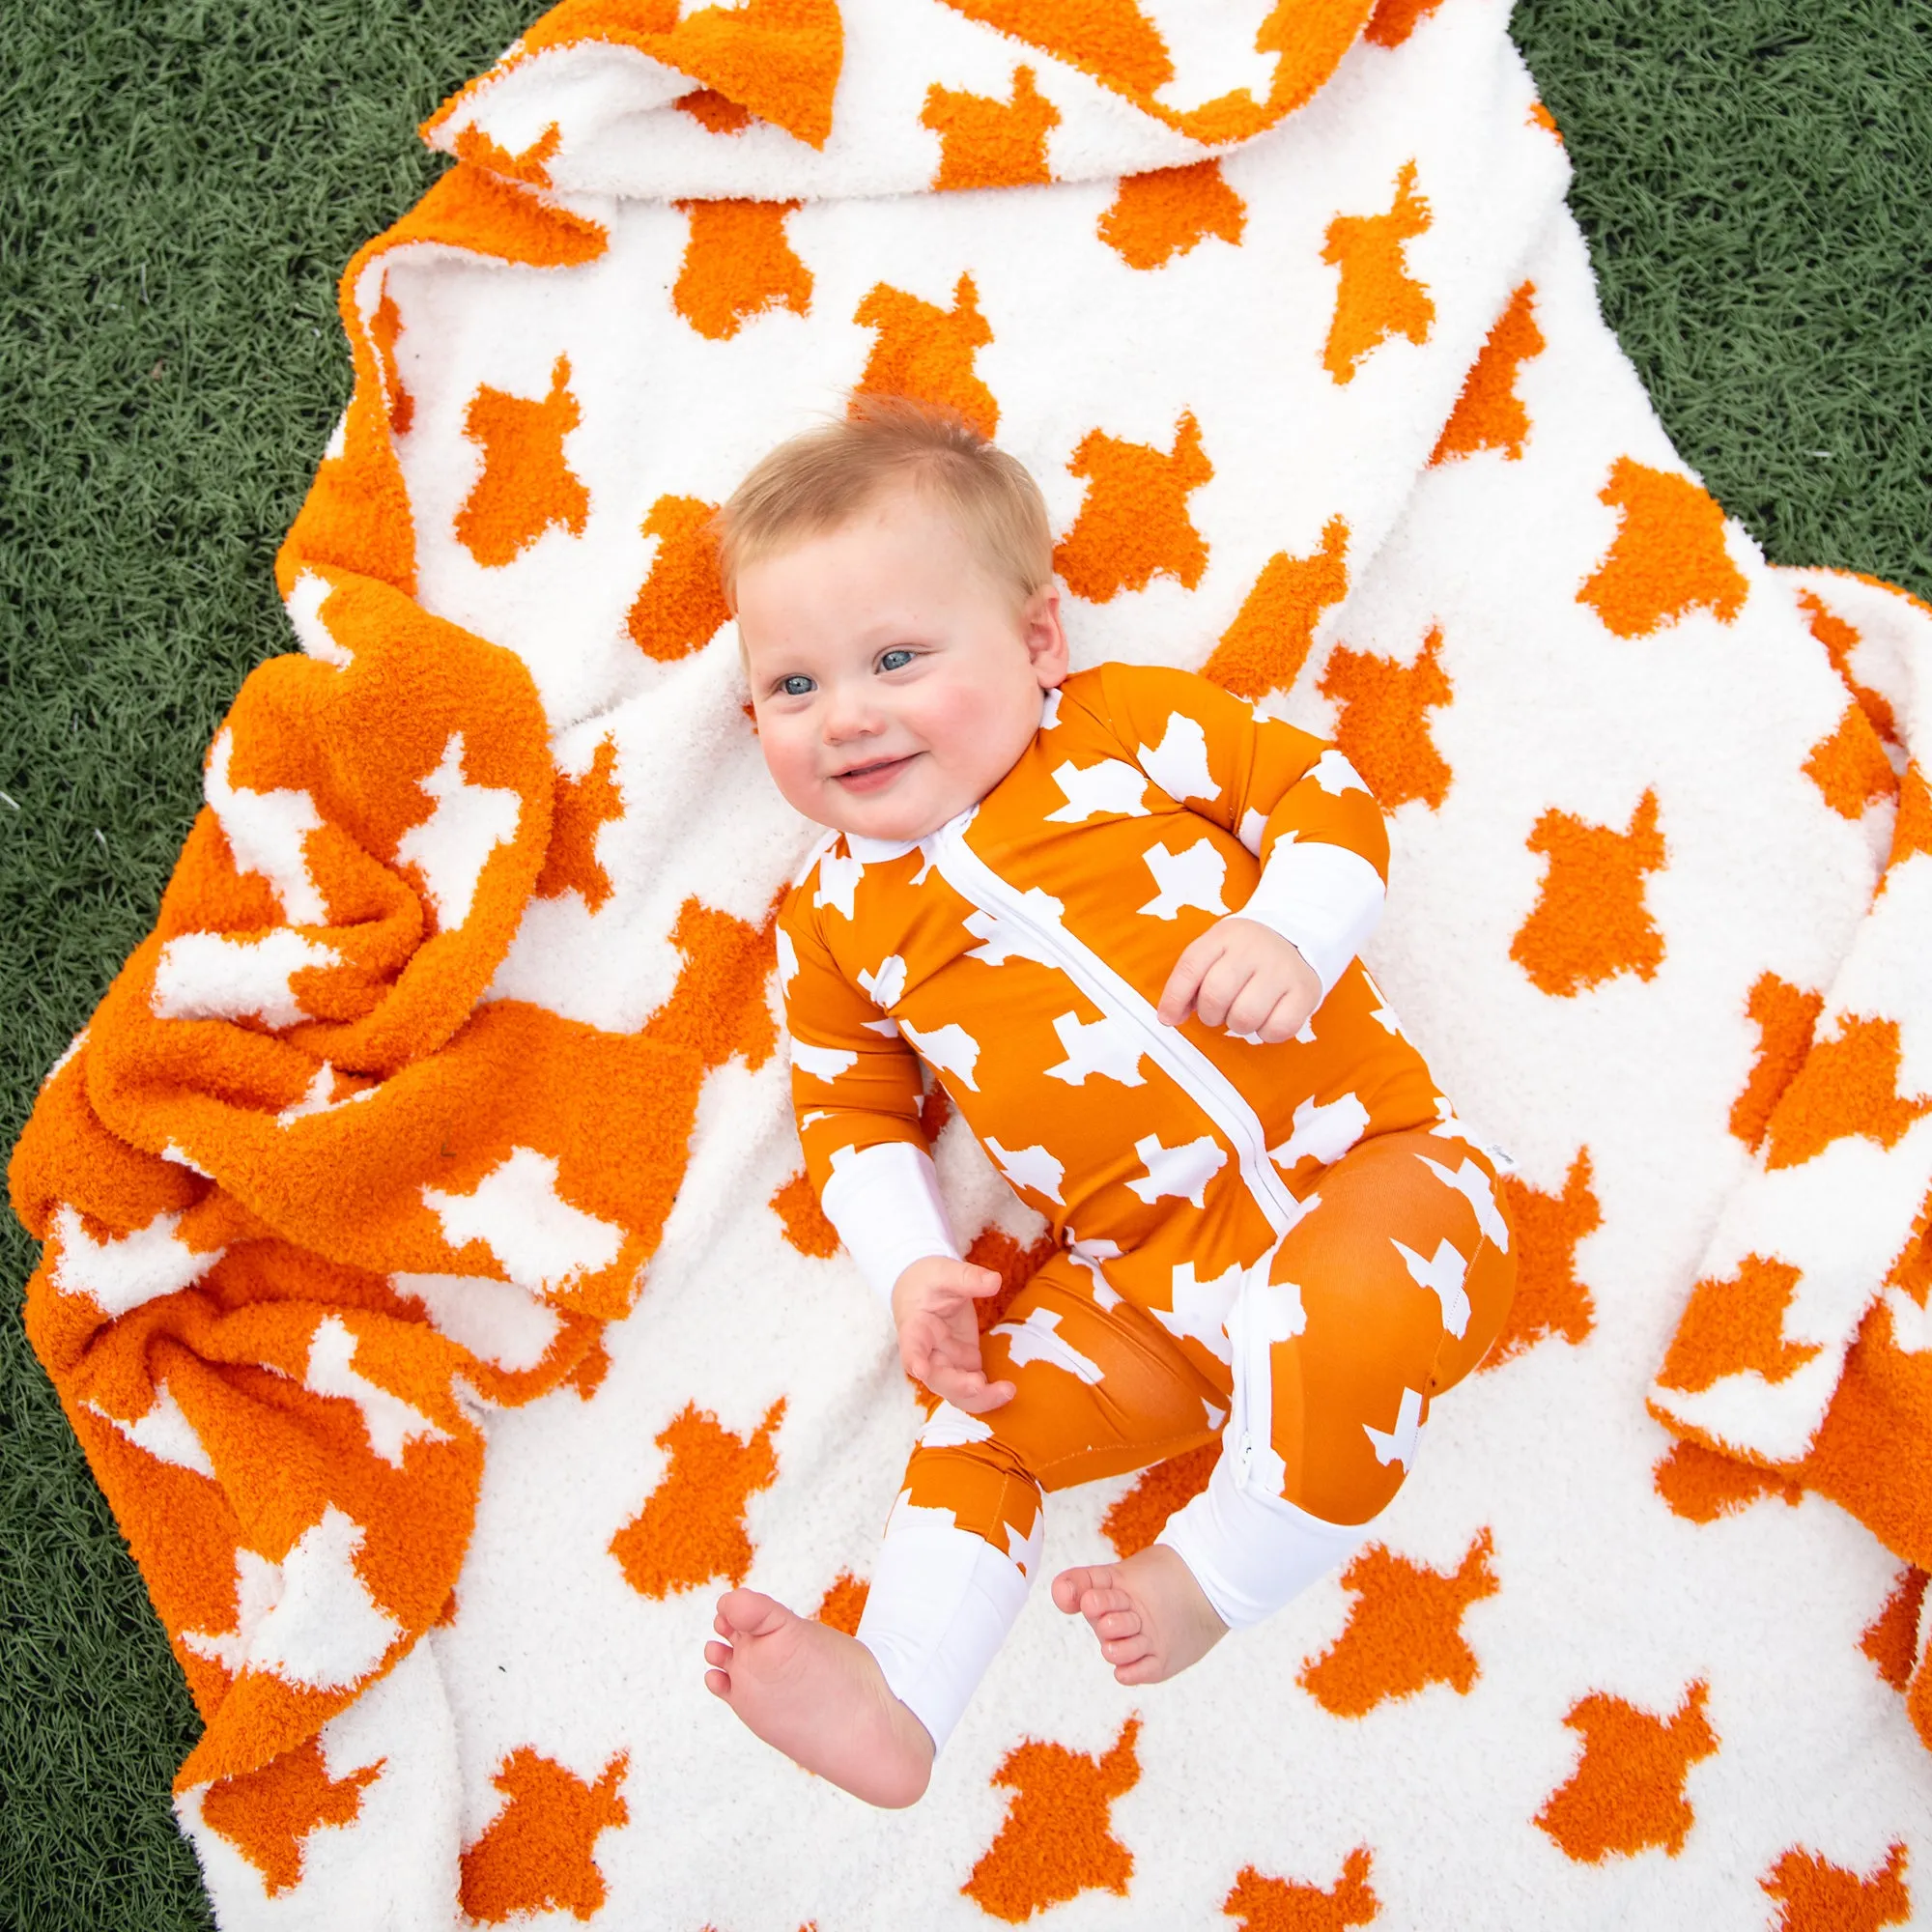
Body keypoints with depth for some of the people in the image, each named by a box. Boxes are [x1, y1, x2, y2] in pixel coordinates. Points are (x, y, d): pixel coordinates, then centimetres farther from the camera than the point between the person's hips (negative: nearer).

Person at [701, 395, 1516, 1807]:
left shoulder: (1138, 728, 3)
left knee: (1340, 1312, -32)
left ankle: (1210, 1573, -12)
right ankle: (895, 1693, 3)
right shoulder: (837, 924, 12)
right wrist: (913, 1268, 1)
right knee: (992, 1408, -5)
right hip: (1155, 1284, 5)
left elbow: (1326, 792, 3)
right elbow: (855, 1115, 18)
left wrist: (1286, 932, -17)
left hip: (1367, 1173, -4)